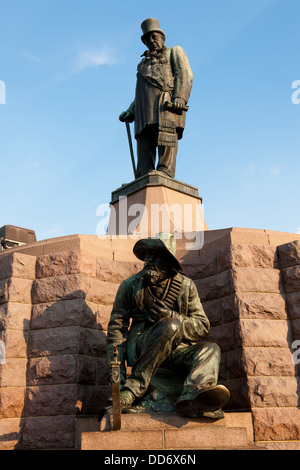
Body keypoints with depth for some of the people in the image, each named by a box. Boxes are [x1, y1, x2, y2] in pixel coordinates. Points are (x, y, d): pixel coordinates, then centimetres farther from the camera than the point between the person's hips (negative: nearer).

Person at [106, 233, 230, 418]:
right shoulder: (131, 285, 0)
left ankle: (192, 397, -54)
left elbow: (203, 328, 1)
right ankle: (135, 386, -35)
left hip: (173, 351, 3)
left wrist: (172, 316, -17)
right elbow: (116, 329, 0)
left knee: (211, 348, -25)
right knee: (171, 327, -32)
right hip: (139, 350, -3)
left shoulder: (186, 286, 4)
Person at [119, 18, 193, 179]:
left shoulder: (175, 52, 22)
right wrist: (130, 111, 13)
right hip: (145, 109, 5)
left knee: (166, 141, -20)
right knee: (144, 143, -9)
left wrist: (179, 98, -15)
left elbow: (185, 75, 4)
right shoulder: (144, 63, 38)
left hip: (166, 101, -5)